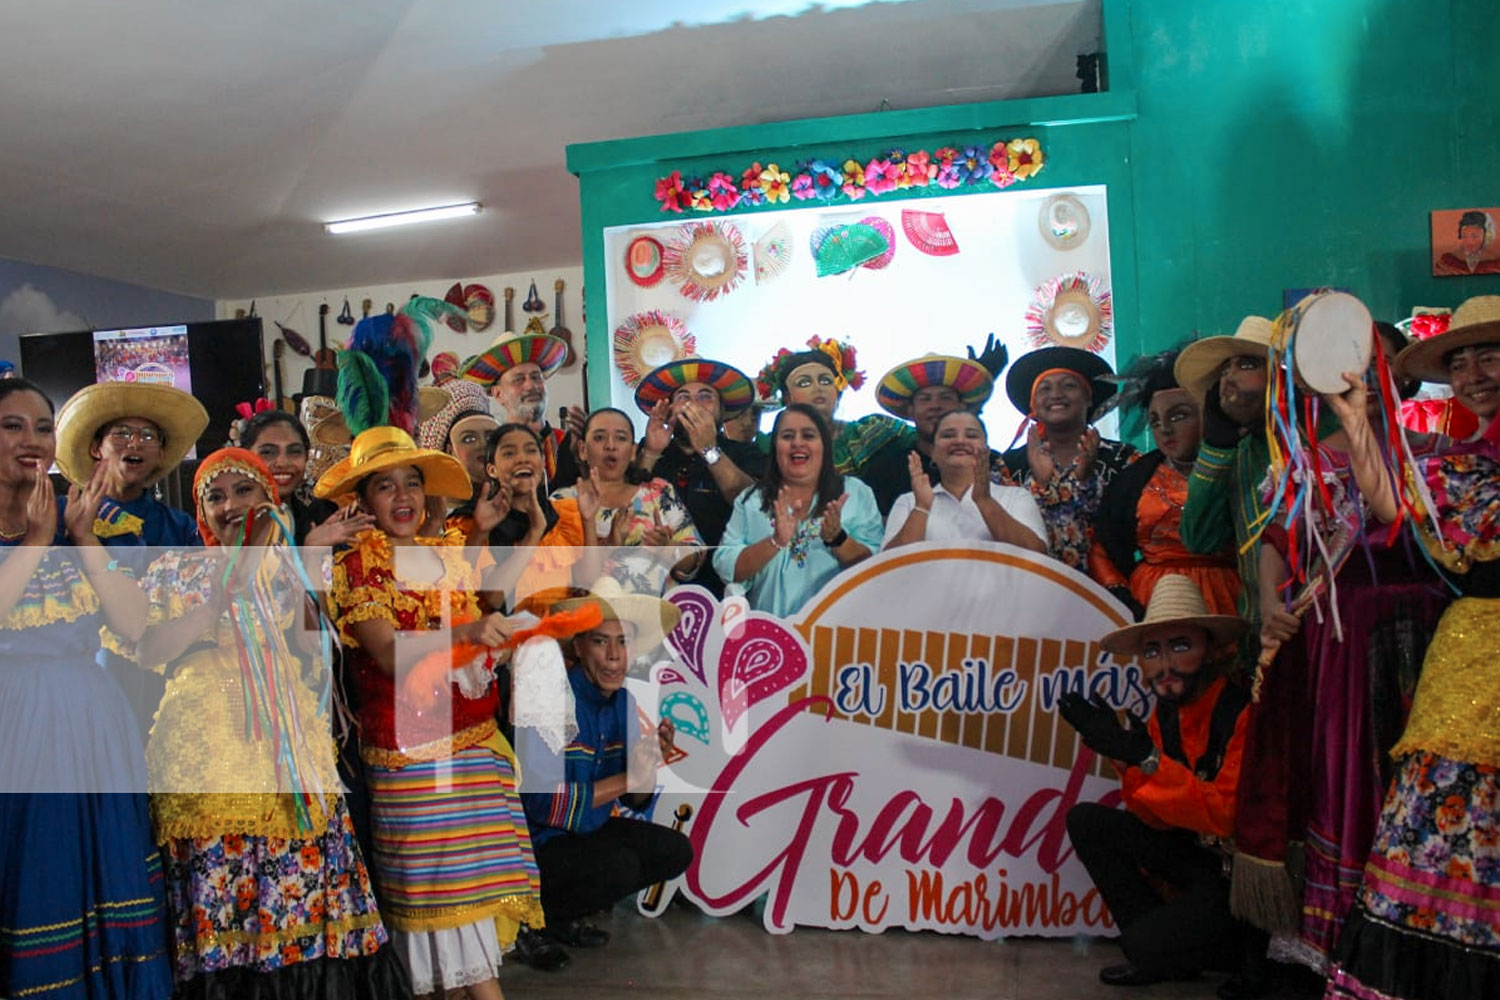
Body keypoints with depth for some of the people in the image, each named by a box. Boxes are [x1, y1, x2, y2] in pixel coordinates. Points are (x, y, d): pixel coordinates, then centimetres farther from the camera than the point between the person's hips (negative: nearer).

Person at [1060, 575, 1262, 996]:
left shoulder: (1244, 711, -23)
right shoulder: (1166, 715, 0)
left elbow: (1228, 816, -28)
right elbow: (1159, 819, 1)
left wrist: (1147, 758, -33)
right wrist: (1124, 754, -16)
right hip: (1199, 856, 8)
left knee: (1146, 942, -22)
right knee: (1085, 821, -1)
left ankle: (1247, 951, 8)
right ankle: (1158, 953, 4)